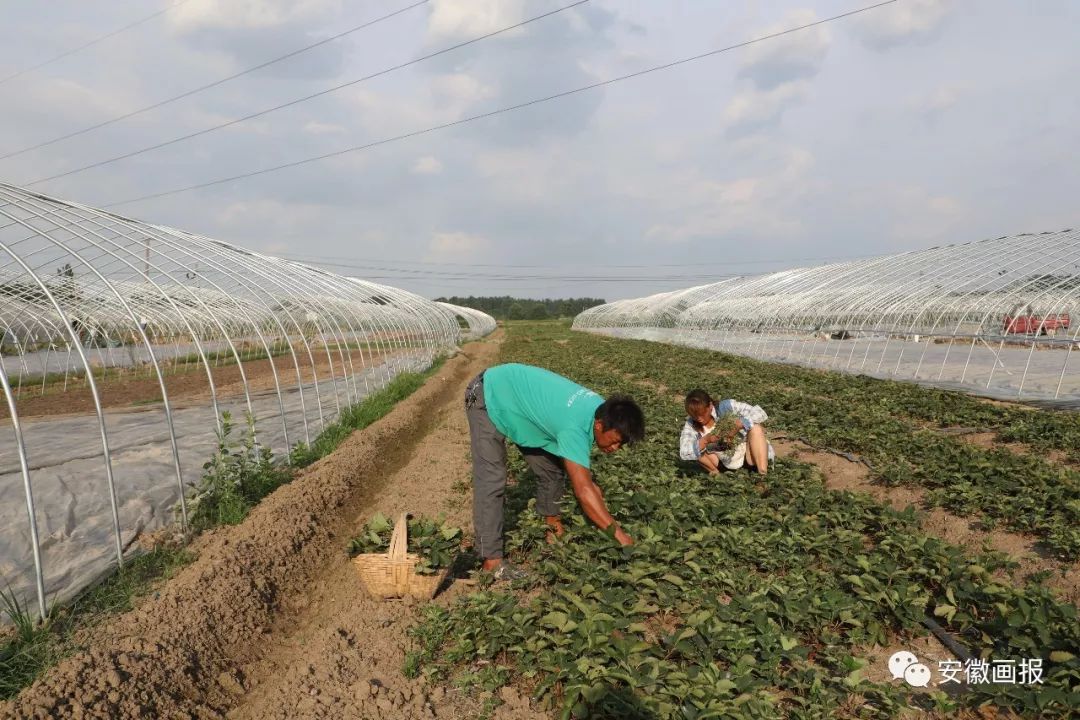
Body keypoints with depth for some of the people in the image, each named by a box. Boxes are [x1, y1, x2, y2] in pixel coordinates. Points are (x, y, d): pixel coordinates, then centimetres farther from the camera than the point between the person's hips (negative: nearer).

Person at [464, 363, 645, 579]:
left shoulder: (600, 408, -11)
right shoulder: (574, 427, -37)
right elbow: (583, 492, -38)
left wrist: (590, 484, 3)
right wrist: (619, 535, -34)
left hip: (517, 392, 9)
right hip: (488, 397, -9)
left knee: (551, 469, 9)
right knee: (491, 482, -16)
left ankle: (552, 524, 30)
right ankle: (492, 561, -11)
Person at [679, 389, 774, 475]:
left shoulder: (725, 407, -23)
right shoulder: (691, 424, -15)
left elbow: (760, 413, -28)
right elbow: (684, 453, -25)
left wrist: (736, 426, -41)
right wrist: (706, 440, -38)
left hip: (747, 454, -2)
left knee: (755, 428, -28)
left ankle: (763, 474, -27)